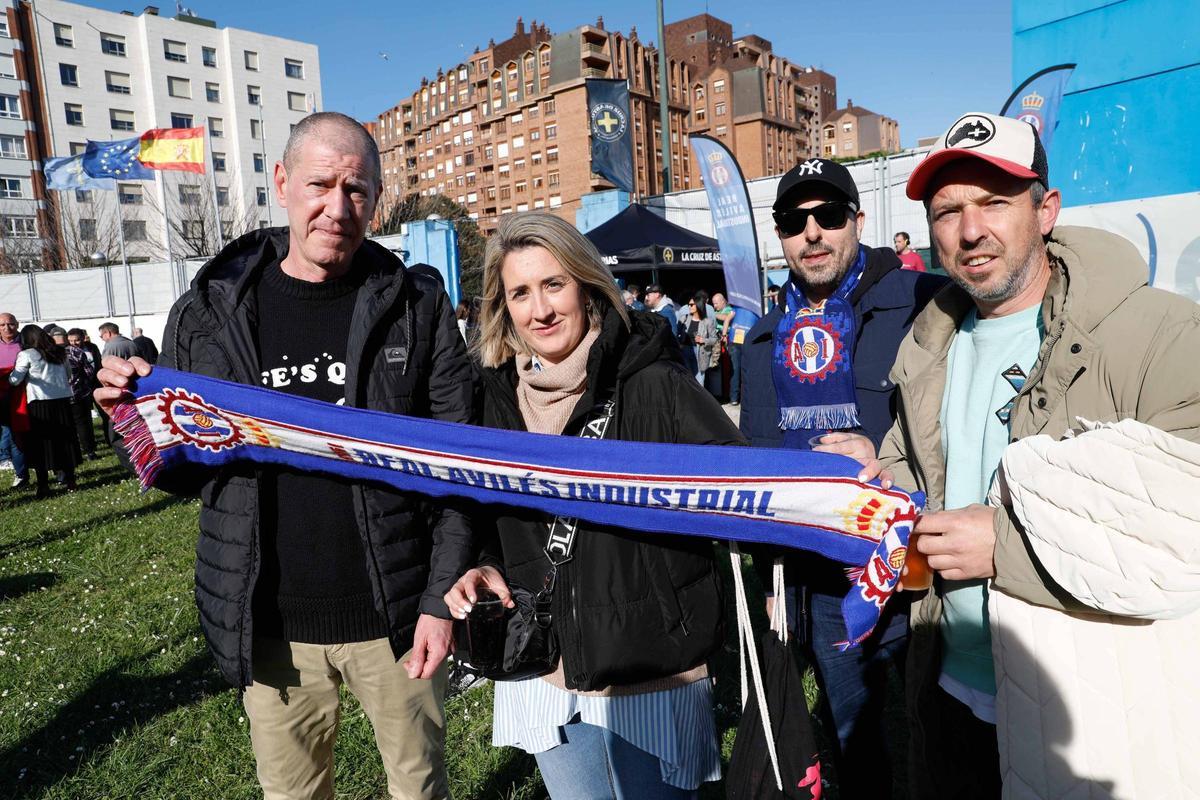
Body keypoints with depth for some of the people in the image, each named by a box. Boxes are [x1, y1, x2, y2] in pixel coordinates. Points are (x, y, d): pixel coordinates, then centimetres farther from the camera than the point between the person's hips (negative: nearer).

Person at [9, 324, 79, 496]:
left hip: (40, 404, -4)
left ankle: (43, 486, 2)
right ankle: (70, 481, 13)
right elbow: (69, 375, 18)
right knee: (65, 440, 10)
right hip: (63, 401, 4)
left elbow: (14, 380, -5)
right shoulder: (59, 352, 10)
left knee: (40, 444, 2)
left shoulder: (26, 354, -5)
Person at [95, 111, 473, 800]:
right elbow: (186, 472, 9)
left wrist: (441, 598, -10)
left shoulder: (416, 306, -6)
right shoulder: (210, 310, -1)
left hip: (395, 619, -1)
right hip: (270, 628, 2)